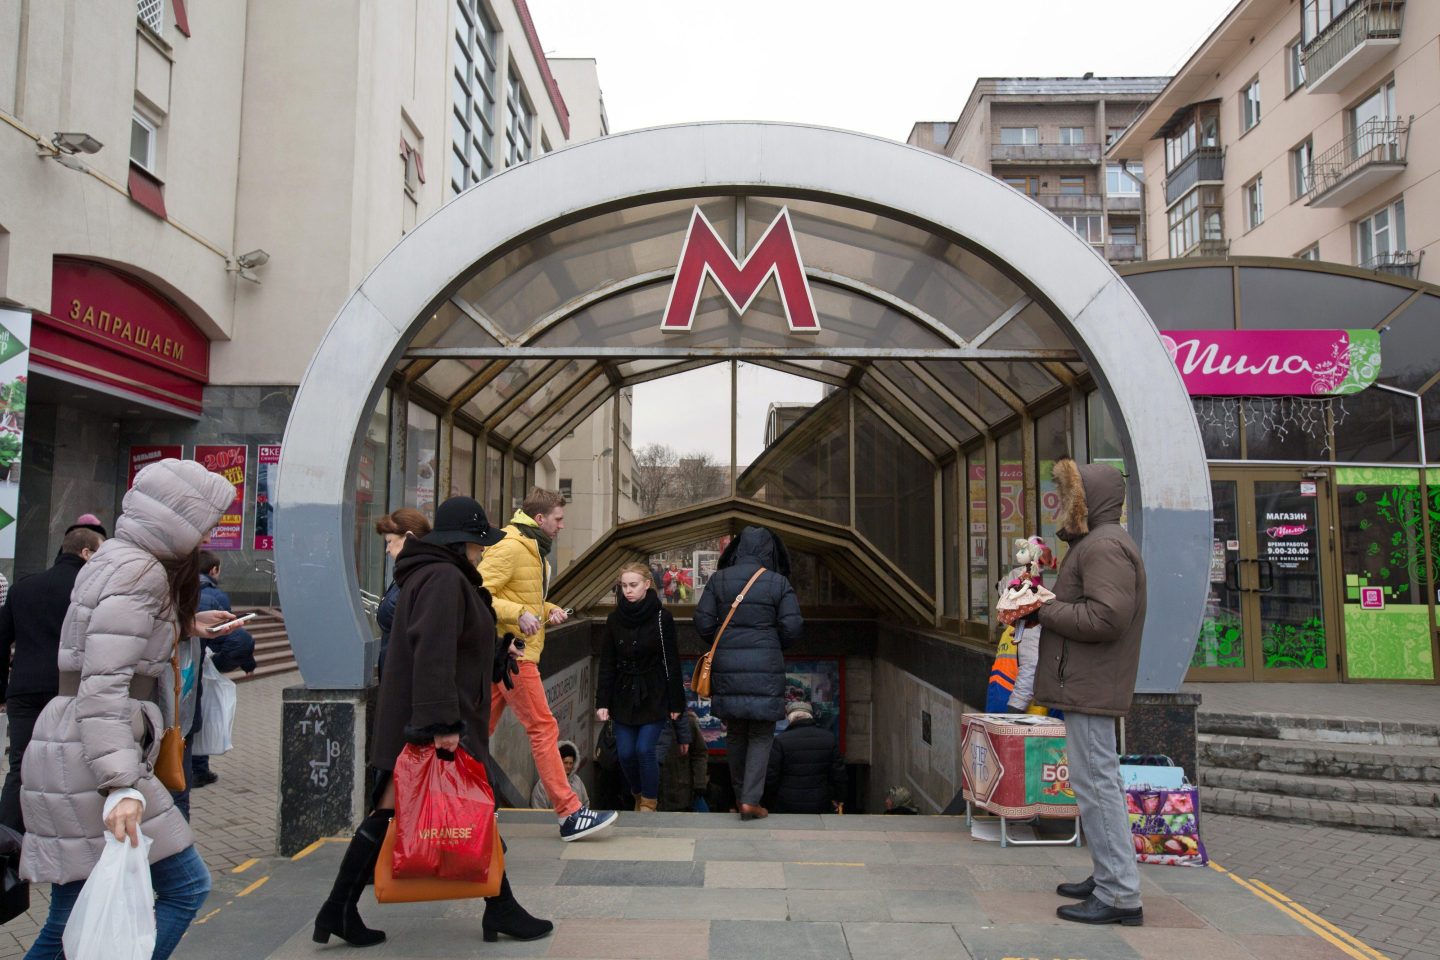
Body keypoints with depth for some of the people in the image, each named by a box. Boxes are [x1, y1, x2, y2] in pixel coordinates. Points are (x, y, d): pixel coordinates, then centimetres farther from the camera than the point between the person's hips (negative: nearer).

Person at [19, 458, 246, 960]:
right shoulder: (140, 571, -14)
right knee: (186, 888, -2)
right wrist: (122, 785, -27)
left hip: (68, 754, 10)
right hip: (90, 759, -10)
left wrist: (182, 626, 31)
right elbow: (103, 685, -22)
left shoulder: (115, 557, 15)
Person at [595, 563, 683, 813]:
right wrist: (602, 702, -1)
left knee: (645, 749, -9)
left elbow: (672, 663, -5)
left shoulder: (662, 618, -8)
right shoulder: (614, 619, 1)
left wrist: (676, 702, -5)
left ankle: (649, 803, 10)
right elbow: (606, 664, 4)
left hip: (654, 697, -3)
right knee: (626, 753, 2)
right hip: (623, 696, 3)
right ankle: (638, 796, 27)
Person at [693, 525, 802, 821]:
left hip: (727, 667, 3)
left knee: (735, 733, 17)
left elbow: (702, 622, 0)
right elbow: (792, 629, -6)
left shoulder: (718, 579, 0)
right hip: (765, 669, -2)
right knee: (761, 735, 7)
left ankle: (740, 795, 28)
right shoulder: (779, 583, -5)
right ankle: (751, 800, 0)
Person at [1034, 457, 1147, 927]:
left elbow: (1105, 617, -26)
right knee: (1099, 781, 17)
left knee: (1096, 783, -7)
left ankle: (1120, 895, -1)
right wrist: (1049, 607, 4)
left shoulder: (1105, 545, -16)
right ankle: (1108, 877, 27)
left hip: (1090, 688, -11)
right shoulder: (1094, 543, 19)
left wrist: (1046, 610, -15)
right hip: (1088, 687, 11)